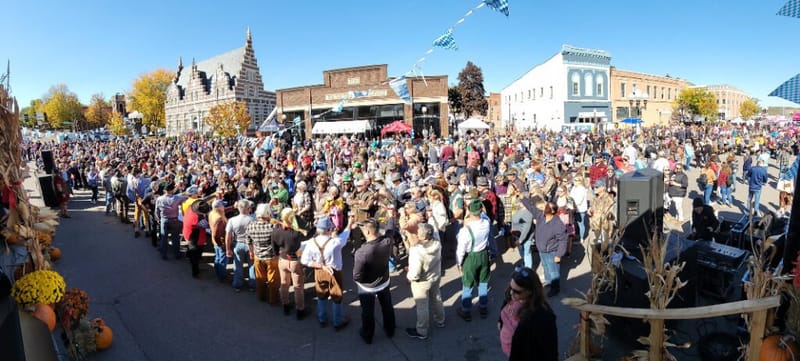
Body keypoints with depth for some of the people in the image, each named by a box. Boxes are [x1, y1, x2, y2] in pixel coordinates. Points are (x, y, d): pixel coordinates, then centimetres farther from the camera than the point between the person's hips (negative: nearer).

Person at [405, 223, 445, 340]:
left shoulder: (417, 251, -38)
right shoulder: (437, 244, -19)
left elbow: (415, 274, -31)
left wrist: (408, 276, -10)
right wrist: (415, 246, -13)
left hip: (422, 282, -6)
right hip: (436, 277, 6)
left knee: (422, 307, 15)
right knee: (436, 300, 29)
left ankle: (421, 332, 36)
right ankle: (440, 320, 54)